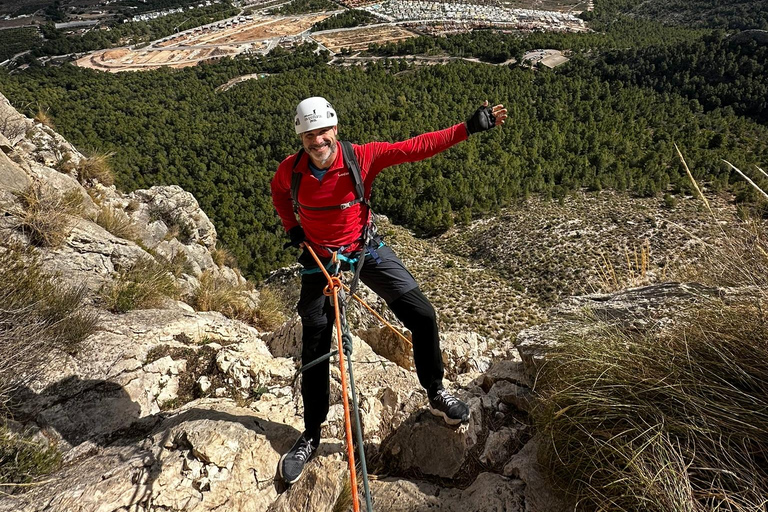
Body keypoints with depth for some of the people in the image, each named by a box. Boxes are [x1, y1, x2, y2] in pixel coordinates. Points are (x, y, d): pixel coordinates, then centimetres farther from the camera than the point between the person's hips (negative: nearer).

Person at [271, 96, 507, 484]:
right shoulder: (290, 170, -13)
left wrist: (469, 128, -23)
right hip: (319, 259, 1)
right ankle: (310, 436, 20)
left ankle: (436, 394, 18)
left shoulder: (361, 157, -18)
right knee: (314, 350, 1)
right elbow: (278, 193, 12)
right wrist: (291, 226, -2)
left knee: (422, 316, -8)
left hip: (368, 251, 0)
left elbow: (417, 148, -19)